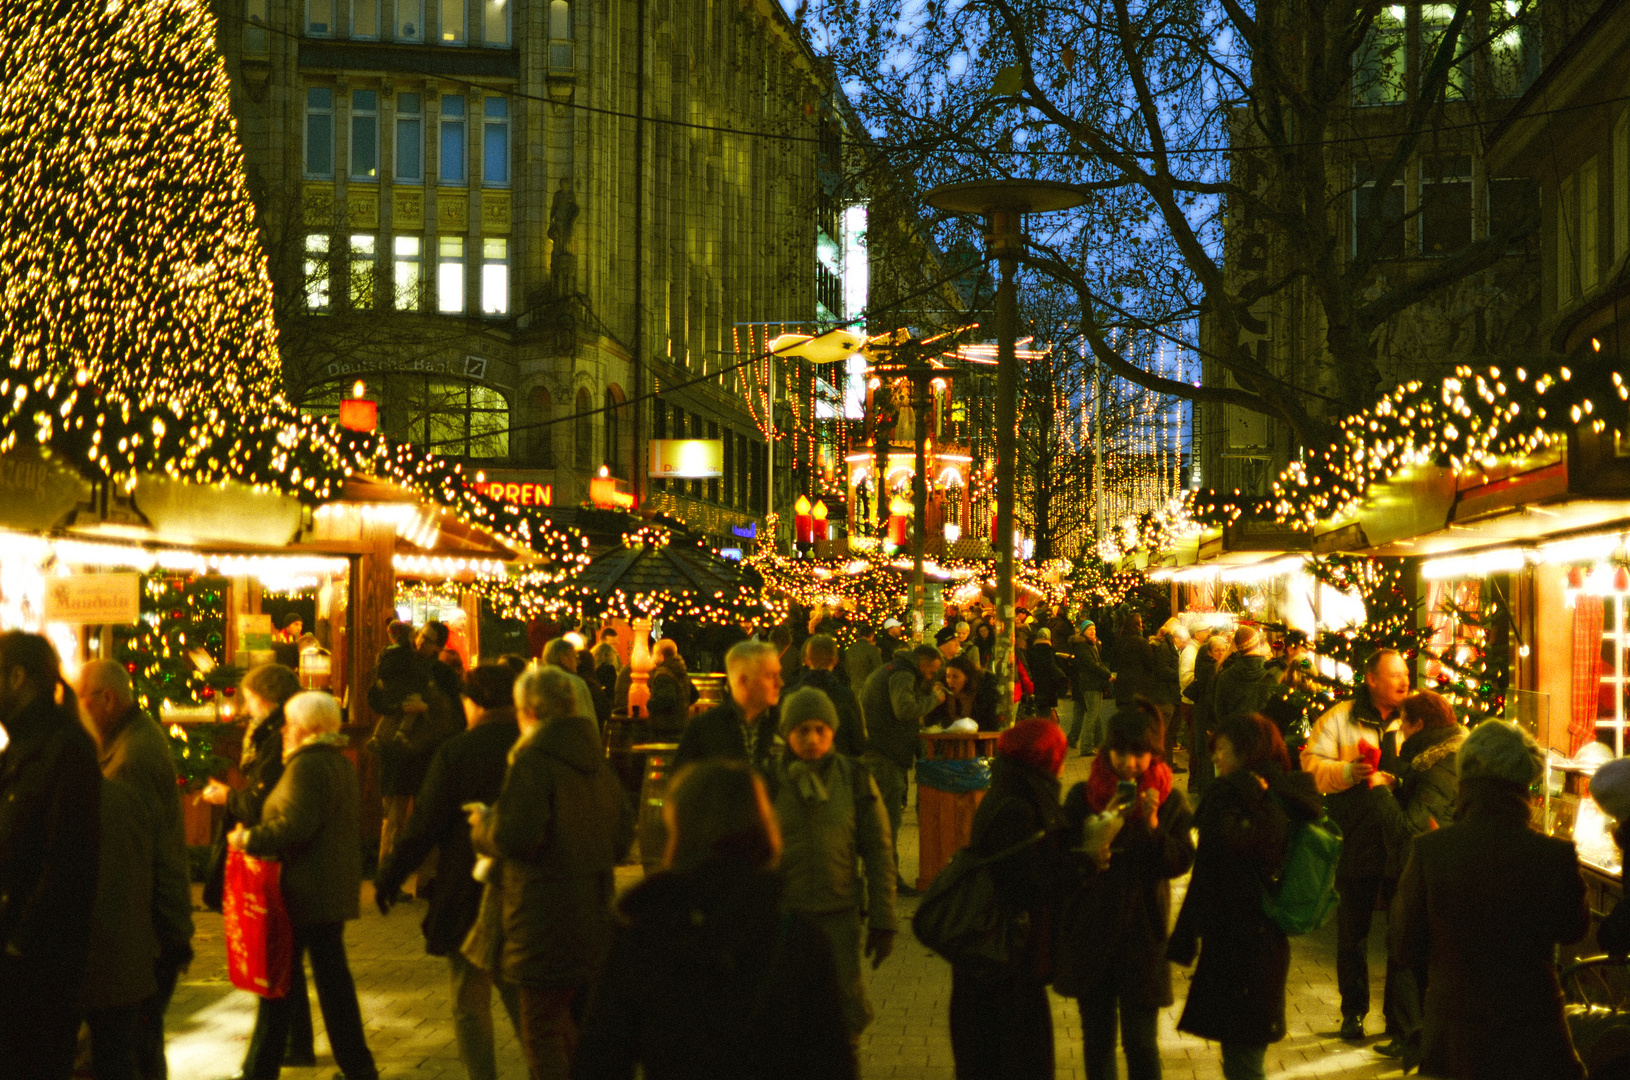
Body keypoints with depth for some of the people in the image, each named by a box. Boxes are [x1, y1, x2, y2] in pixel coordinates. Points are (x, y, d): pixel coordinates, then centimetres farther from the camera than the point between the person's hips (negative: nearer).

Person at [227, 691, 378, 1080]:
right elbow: (354, 827, 20)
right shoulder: (340, 763, 14)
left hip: (304, 893, -9)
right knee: (333, 975, 13)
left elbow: (294, 826, -23)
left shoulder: (306, 766, -16)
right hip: (336, 888, 9)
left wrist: (249, 839, -13)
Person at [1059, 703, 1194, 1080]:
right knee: (1097, 1038, 11)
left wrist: (1153, 826, -23)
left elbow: (1180, 863, -9)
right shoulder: (1082, 797, 0)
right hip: (1089, 932, 2)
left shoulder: (1170, 802, -2)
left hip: (1142, 934, -2)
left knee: (1140, 1041, -3)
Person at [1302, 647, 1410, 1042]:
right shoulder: (1340, 718, -1)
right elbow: (1312, 766, -5)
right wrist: (1347, 772, -21)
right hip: (1356, 842, -1)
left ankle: (1399, 1012, 21)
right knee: (1353, 929, 9)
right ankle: (1353, 1012, 22)